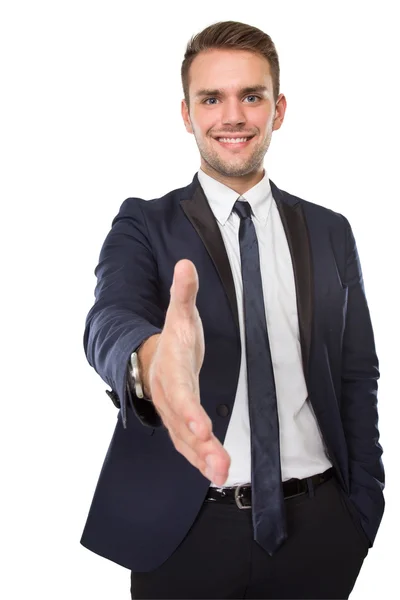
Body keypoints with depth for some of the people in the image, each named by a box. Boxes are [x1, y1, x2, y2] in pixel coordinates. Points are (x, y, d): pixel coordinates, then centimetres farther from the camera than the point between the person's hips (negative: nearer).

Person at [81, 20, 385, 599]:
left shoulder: (331, 233, 5)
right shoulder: (144, 225, -4)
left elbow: (357, 376, 8)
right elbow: (110, 320, -23)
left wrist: (367, 502, 1)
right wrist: (150, 358, -46)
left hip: (318, 527, 2)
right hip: (186, 530, -2)